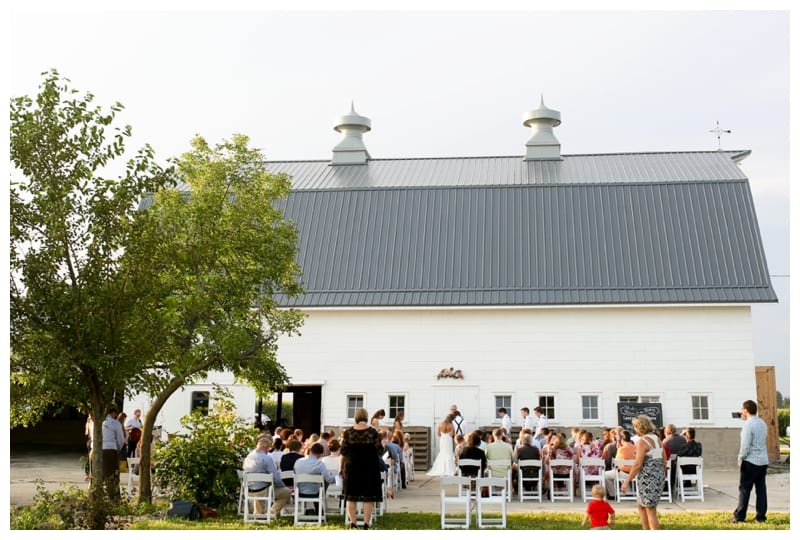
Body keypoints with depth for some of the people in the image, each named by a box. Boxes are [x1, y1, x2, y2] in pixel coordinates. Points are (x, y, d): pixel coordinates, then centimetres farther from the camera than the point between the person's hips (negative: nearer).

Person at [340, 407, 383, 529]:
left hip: (351, 466, 1)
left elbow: (343, 452, -1)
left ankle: (353, 523, 7)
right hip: (369, 467, -1)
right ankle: (366, 524, 0)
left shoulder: (348, 432, -1)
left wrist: (341, 467, 8)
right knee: (368, 496, 3)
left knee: (351, 496, 9)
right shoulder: (373, 432, -5)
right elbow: (379, 450, -5)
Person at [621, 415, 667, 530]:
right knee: (640, 505, 19)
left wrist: (627, 481, -13)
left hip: (648, 478, -9)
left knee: (650, 510, -2)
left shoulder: (642, 441, -13)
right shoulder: (657, 439, 12)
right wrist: (662, 476, 26)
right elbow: (664, 461, 16)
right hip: (658, 477, 9)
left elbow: (637, 464, -18)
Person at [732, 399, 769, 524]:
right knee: (761, 489, 8)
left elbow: (745, 446, -17)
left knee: (744, 489, -2)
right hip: (763, 461, 8)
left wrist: (740, 458, -5)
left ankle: (739, 516, 1)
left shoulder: (748, 425, -15)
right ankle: (761, 516, 9)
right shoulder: (762, 423, 11)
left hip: (751, 462, -7)